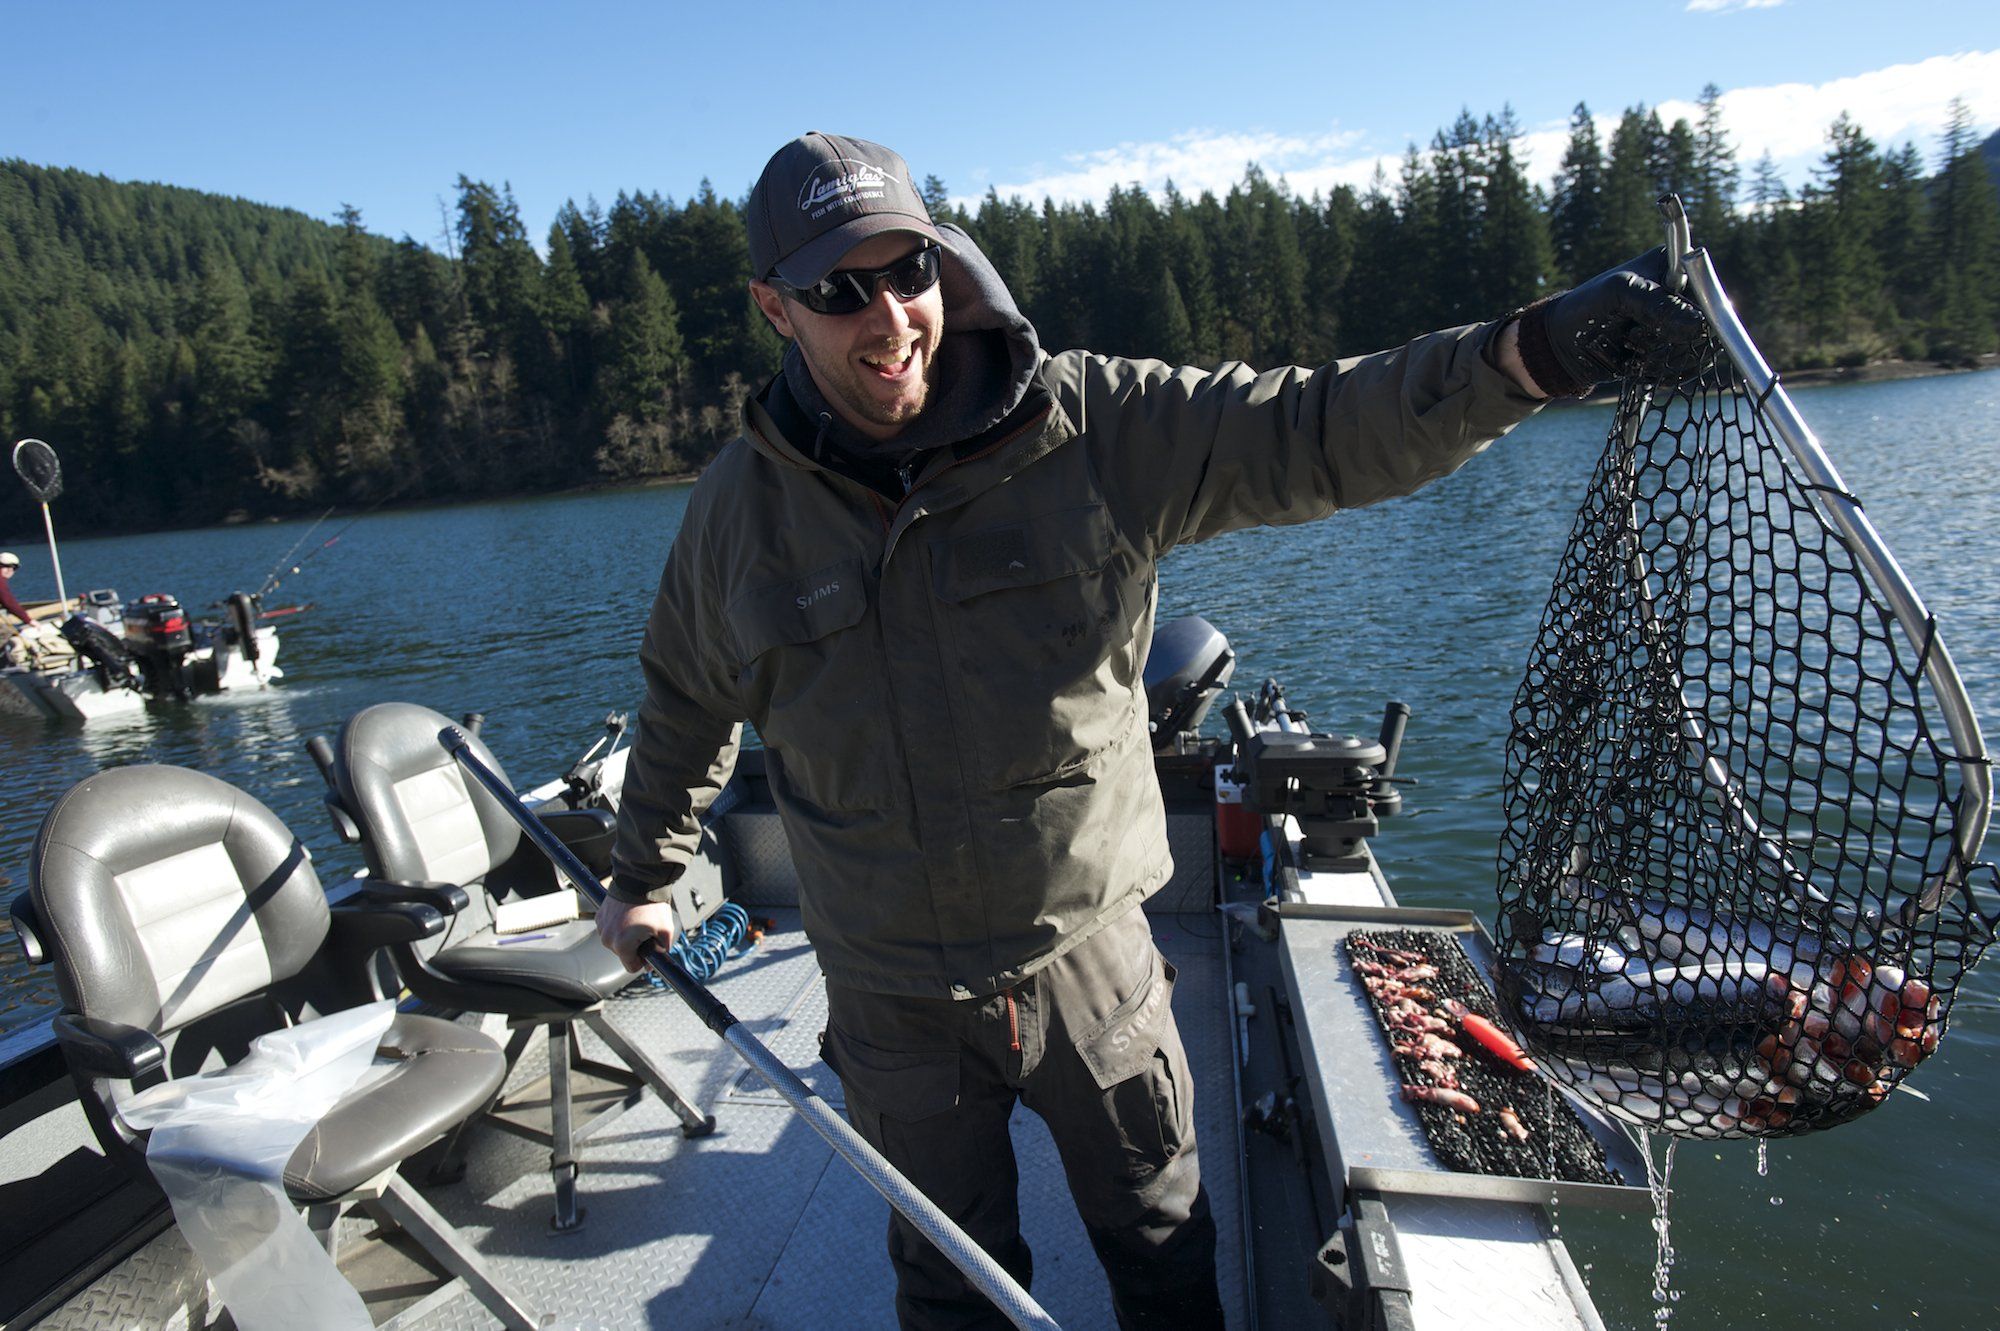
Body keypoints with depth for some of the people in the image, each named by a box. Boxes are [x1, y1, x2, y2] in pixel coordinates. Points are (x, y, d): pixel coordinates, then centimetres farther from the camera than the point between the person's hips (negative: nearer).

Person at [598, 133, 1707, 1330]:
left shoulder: (1094, 427, -12)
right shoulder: (740, 508, -4)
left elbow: (1318, 433, -15)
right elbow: (687, 707, 11)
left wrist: (1531, 353, -30)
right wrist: (646, 876, 20)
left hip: (1093, 963, 0)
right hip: (896, 1006, 1)